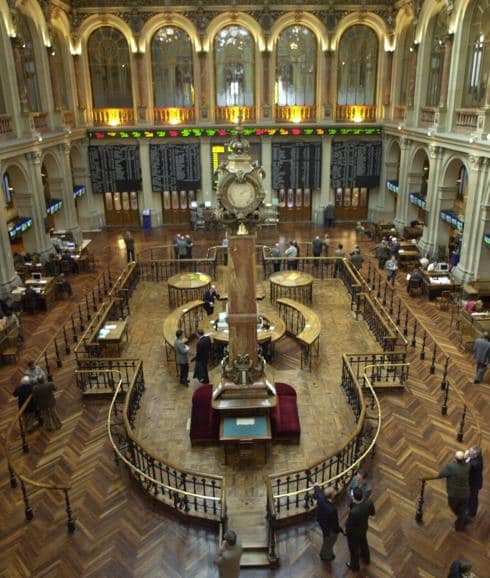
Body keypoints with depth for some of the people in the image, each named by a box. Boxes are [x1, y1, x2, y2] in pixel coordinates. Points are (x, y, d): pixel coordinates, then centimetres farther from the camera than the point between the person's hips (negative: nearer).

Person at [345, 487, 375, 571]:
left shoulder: (354, 511, -46)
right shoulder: (369, 501, -29)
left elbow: (349, 525, -26)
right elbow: (373, 513, -6)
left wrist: (346, 532, -5)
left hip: (354, 532, -5)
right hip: (364, 527, 5)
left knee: (354, 549, 25)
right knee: (363, 542, 35)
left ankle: (354, 565, 52)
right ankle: (366, 558, 63)